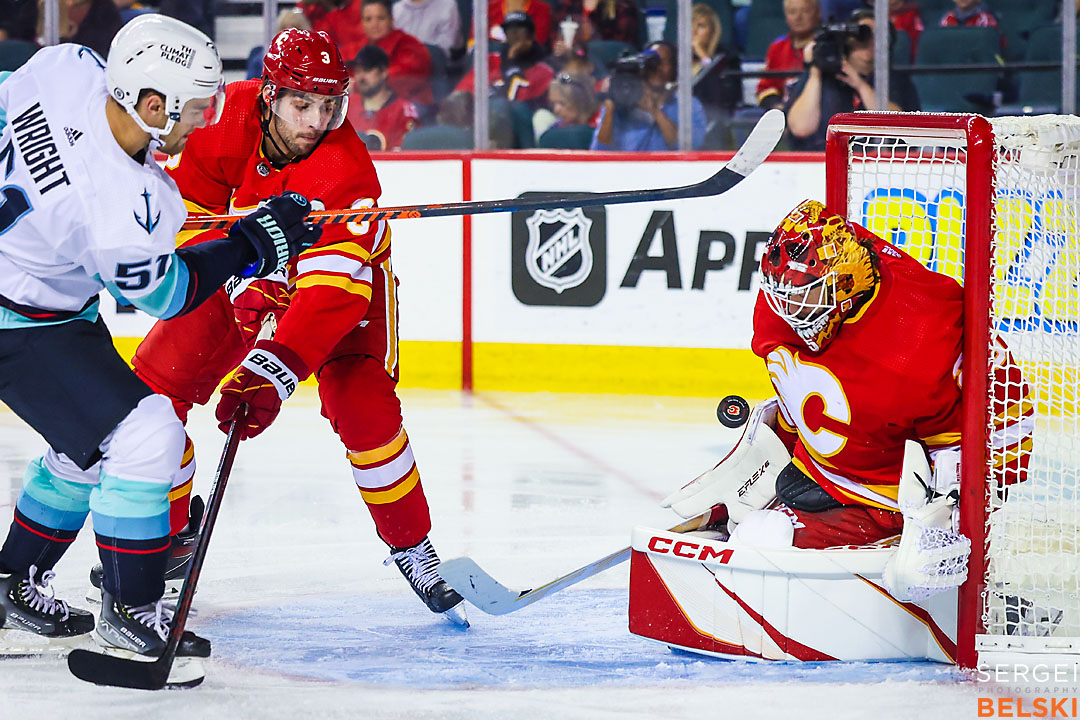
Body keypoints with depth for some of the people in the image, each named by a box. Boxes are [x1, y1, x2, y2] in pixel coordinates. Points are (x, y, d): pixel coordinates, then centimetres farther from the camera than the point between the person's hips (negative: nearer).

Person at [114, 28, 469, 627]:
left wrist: (274, 370, -52)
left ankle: (413, 547, -3)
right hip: (242, 274, 3)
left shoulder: (346, 169, -36)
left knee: (363, 408, -23)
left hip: (343, 272, -3)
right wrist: (234, 281, -30)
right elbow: (183, 205, -16)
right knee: (151, 385, -7)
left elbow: (332, 289, -42)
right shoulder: (225, 118, -26)